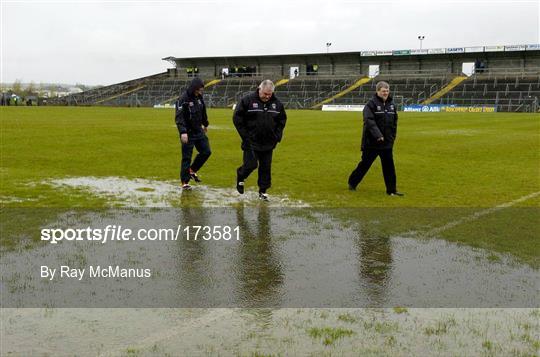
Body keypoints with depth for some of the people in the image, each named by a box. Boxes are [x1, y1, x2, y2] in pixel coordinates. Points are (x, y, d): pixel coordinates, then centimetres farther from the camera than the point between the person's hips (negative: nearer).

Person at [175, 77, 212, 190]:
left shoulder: (199, 98, 6)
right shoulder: (183, 100, -17)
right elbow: (179, 117, -23)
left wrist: (205, 124, 33)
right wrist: (183, 132, -33)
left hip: (199, 131, 7)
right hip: (188, 133, -7)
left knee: (206, 151, 7)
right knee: (187, 157, -1)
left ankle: (192, 170, 26)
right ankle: (185, 182, 9)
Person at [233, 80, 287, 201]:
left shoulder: (277, 103, 2)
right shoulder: (248, 100, -10)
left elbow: (282, 120, 16)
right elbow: (237, 118, -6)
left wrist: (277, 136, 5)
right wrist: (245, 135, -9)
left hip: (268, 144, 4)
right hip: (251, 142, -4)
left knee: (266, 168, 7)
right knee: (251, 164, -7)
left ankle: (263, 191, 20)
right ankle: (240, 176, 25)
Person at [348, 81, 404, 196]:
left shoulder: (391, 104, 10)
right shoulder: (371, 104, -11)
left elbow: (395, 121, 17)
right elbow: (369, 121, -22)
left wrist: (392, 137, 10)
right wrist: (378, 135, -30)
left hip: (387, 142, 5)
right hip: (372, 142, -5)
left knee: (389, 165, 4)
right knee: (365, 163, 5)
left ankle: (391, 190, 9)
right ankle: (352, 183, 24)